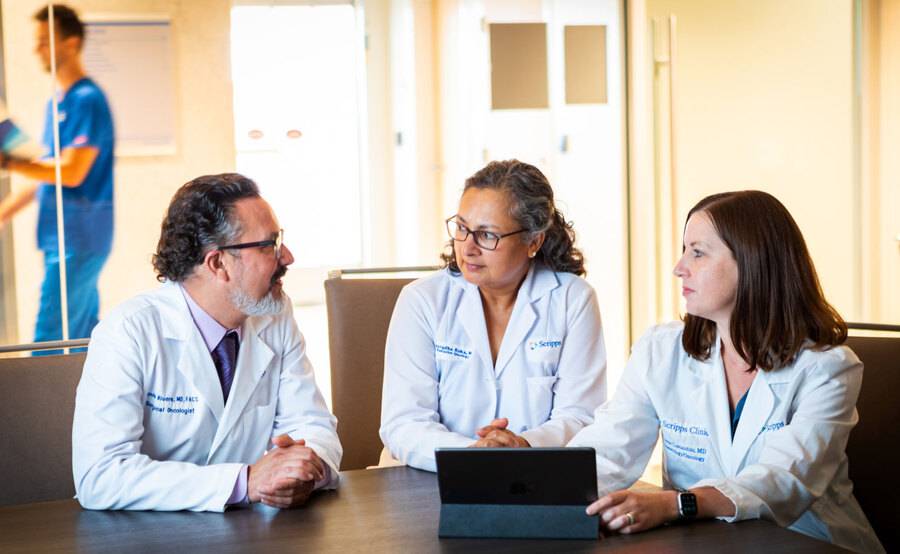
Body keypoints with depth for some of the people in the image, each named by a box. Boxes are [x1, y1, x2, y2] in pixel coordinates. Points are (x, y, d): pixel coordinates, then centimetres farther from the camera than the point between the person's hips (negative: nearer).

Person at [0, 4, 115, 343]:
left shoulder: (87, 100, -13)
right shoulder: (56, 103, 16)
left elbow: (71, 173, -20)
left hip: (78, 241, -9)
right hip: (61, 239, 9)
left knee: (48, 341, -10)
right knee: (83, 339, 12)